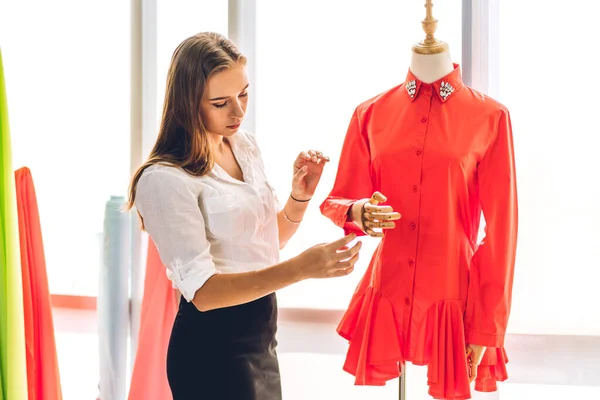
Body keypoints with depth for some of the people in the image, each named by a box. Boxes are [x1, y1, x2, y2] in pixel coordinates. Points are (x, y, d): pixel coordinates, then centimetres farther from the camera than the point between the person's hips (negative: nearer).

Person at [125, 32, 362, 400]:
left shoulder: (246, 146, 4)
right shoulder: (166, 179, -20)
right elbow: (202, 290, -25)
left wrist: (300, 196, -4)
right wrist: (299, 269, -35)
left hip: (261, 334, 7)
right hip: (212, 346, -7)